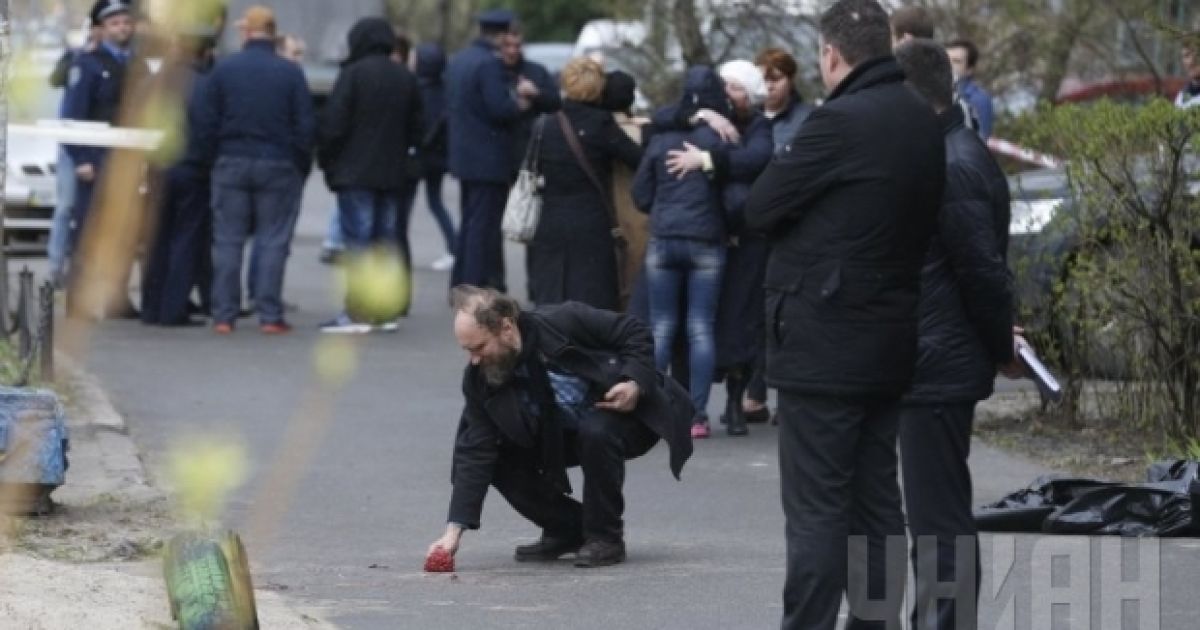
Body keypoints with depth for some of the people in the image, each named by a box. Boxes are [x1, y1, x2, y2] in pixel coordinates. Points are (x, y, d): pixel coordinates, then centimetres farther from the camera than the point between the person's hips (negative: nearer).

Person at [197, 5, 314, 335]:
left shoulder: (223, 70, -1)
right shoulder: (291, 73, -4)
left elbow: (207, 123, -1)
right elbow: (305, 126, -4)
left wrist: (217, 156, 9)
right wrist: (303, 168, 5)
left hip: (232, 163, 1)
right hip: (278, 166, -1)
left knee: (227, 242, 6)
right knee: (273, 242, 2)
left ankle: (223, 316, 4)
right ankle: (270, 316, -2)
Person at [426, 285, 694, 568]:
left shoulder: (564, 322, -29)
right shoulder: (479, 380, -16)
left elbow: (635, 335, -16)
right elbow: (475, 454, -17)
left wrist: (635, 383, -32)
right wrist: (454, 531, -23)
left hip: (626, 410, -5)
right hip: (564, 435, 5)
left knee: (596, 432, -37)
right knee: (502, 460, -14)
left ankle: (605, 537, -17)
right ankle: (567, 531, 6)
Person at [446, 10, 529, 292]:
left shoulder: (459, 60, 12)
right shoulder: (490, 63, -18)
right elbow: (499, 107, -25)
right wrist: (520, 104, -5)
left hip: (464, 152, 9)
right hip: (490, 159, -9)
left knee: (470, 223, 17)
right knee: (484, 225, -6)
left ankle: (460, 286, 20)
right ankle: (475, 288, -7)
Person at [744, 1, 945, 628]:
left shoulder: (841, 122, -17)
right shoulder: (924, 122, 9)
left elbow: (761, 208, -9)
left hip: (822, 346, -8)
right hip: (890, 347, 8)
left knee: (816, 510, -5)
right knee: (876, 501, 12)